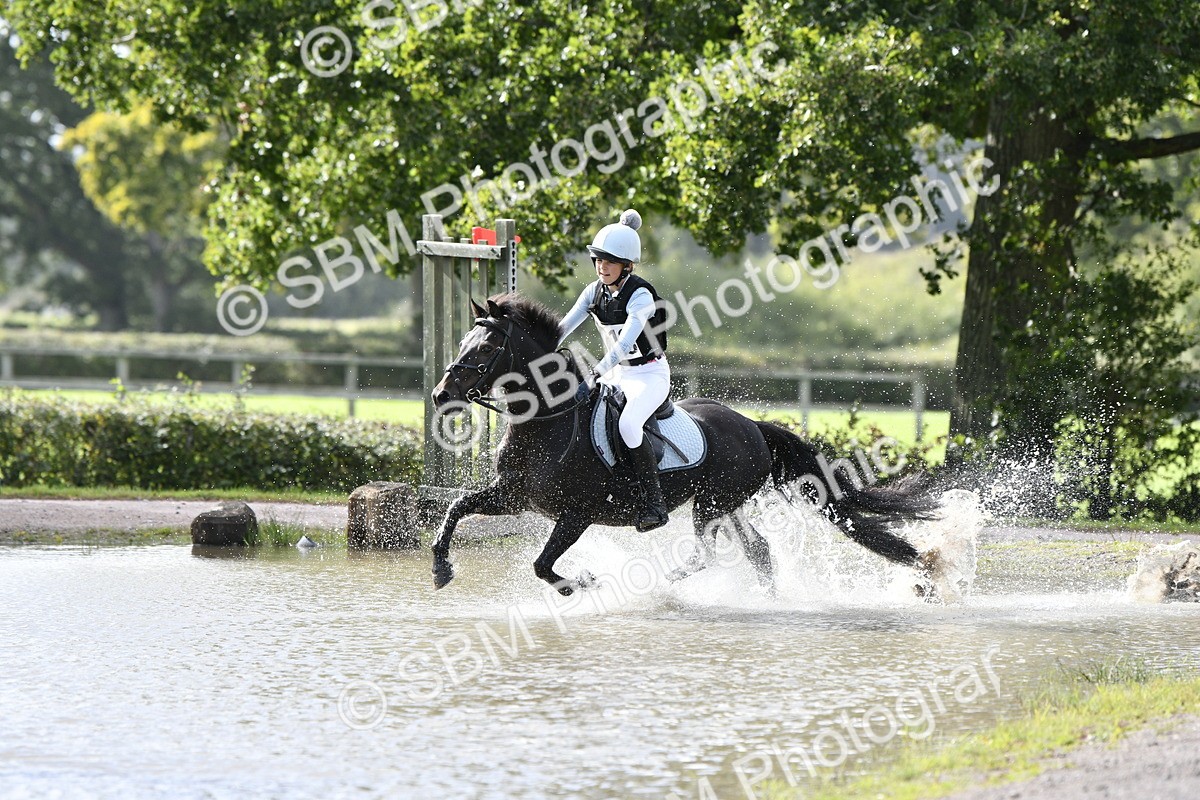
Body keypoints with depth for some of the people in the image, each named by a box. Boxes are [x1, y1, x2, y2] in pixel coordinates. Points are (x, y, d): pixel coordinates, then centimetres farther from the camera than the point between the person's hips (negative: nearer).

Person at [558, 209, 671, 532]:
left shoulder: (640, 295, -21)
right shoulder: (595, 291, 1)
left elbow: (625, 343, -32)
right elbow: (564, 327, -1)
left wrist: (595, 374, -42)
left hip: (650, 375, -8)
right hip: (617, 374, 8)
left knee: (628, 424, -31)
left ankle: (654, 502, -24)